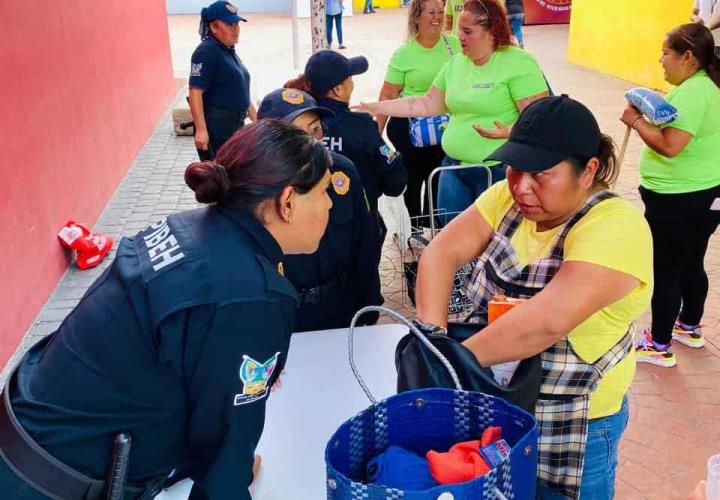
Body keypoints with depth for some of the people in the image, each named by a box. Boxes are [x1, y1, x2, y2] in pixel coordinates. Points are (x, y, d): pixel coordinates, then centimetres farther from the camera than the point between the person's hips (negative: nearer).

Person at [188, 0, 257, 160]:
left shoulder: (229, 51, 14)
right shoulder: (206, 52, -14)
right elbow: (195, 92, -22)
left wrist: (256, 119, 21)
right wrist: (201, 130, -28)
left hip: (235, 125, 10)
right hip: (215, 127, -9)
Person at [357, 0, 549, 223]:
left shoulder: (519, 63, -12)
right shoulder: (456, 63, 8)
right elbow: (428, 105, 13)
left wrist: (508, 131, -33)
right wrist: (378, 108, 8)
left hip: (499, 170, -6)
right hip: (454, 167, 6)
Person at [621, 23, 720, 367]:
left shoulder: (692, 91, -21)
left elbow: (670, 145, -28)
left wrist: (636, 120, -15)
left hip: (678, 200, -10)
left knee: (664, 272, 1)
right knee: (691, 265, 22)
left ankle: (660, 346, 13)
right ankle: (690, 328, 39)